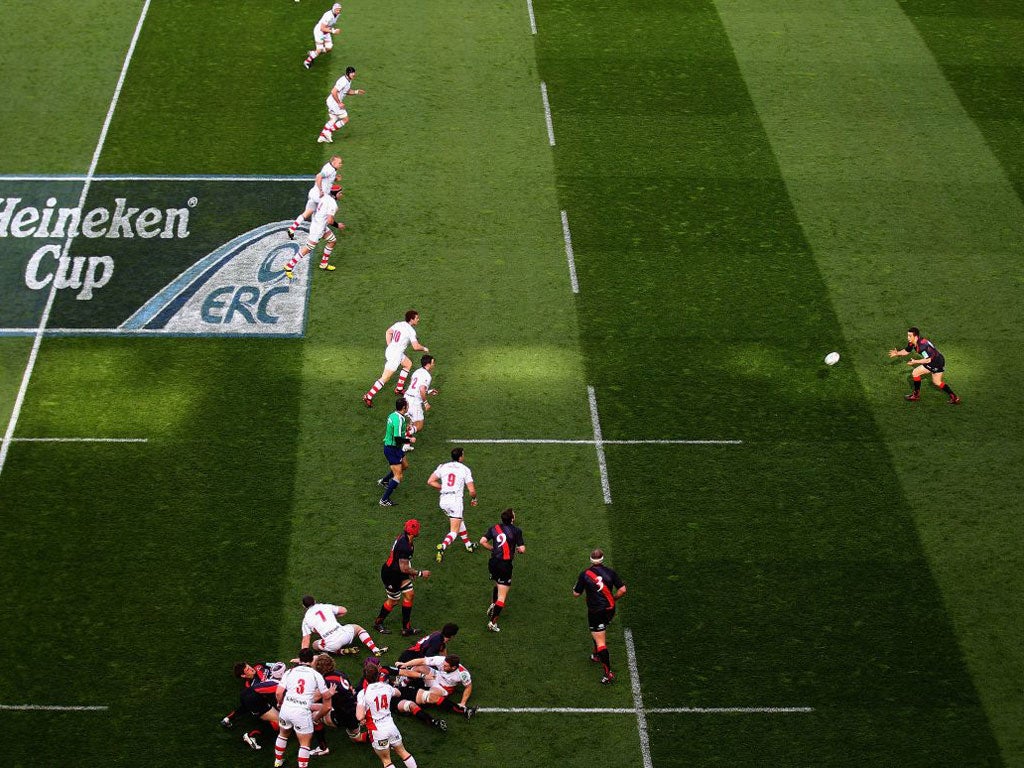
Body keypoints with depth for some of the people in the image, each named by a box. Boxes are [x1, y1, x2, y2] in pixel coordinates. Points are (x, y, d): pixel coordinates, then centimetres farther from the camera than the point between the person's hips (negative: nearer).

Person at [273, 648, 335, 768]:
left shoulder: (289, 672, 6)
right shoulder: (316, 675, 1)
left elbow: (279, 692, 0)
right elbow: (326, 696, 6)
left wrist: (280, 704, 20)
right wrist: (330, 692, 29)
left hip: (286, 709, 4)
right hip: (302, 712, -4)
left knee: (283, 734, 29)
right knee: (305, 744, 9)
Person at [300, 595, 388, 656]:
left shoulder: (306, 619, 12)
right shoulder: (325, 606, 15)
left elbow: (306, 641, 9)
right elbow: (344, 611, 21)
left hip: (331, 645, -2)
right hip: (343, 633, 3)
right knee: (357, 628, 32)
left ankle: (342, 651, 7)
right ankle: (375, 650, 16)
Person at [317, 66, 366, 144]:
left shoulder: (348, 80, 7)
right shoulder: (343, 81, -24)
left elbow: (347, 91, 22)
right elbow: (333, 92, -28)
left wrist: (356, 92, 7)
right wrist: (339, 103, -23)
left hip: (332, 102, 10)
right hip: (334, 102, -10)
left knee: (332, 120, 19)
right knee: (345, 119, -2)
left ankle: (322, 136, 22)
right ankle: (329, 131, 1)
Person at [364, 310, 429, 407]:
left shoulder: (399, 324, 4)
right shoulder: (411, 330, -18)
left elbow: (388, 332, 16)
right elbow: (416, 347, -21)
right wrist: (424, 349, -1)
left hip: (390, 350, 9)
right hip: (395, 355, -9)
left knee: (408, 364, 28)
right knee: (385, 378, -5)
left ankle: (399, 389, 32)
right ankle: (368, 397, -5)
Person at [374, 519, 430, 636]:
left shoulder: (402, 537, -5)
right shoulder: (404, 546, -34)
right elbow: (404, 568, -30)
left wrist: (411, 571, 20)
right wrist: (420, 574, -18)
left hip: (398, 573, 9)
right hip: (391, 575, -9)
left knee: (409, 594, 10)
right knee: (393, 600, 10)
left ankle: (407, 628, 19)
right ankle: (378, 623, 35)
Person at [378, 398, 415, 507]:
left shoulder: (393, 415, 3)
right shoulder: (399, 420, -27)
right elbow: (398, 439, -29)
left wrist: (404, 429, 15)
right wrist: (410, 440, -14)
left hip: (389, 445, 10)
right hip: (392, 450, -10)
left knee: (405, 465, 30)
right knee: (398, 477, -6)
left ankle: (383, 481, 42)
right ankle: (384, 500, -2)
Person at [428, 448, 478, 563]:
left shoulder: (443, 466, 9)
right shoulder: (465, 469, -1)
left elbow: (430, 481, 3)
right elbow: (472, 491, -4)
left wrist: (443, 487, 14)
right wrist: (473, 499, 17)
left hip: (443, 500, 5)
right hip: (456, 500, -5)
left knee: (460, 520, 29)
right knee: (454, 531, -3)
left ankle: (468, 544, 37)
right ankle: (442, 547, -28)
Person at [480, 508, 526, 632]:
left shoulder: (494, 528, 3)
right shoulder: (516, 531, -9)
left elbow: (482, 541, -2)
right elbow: (522, 549, -11)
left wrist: (493, 548, 12)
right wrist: (518, 550, 11)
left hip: (493, 562, 5)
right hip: (505, 565, -5)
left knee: (498, 586, 34)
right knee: (502, 596, 0)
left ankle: (492, 605, 19)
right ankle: (492, 622, -4)